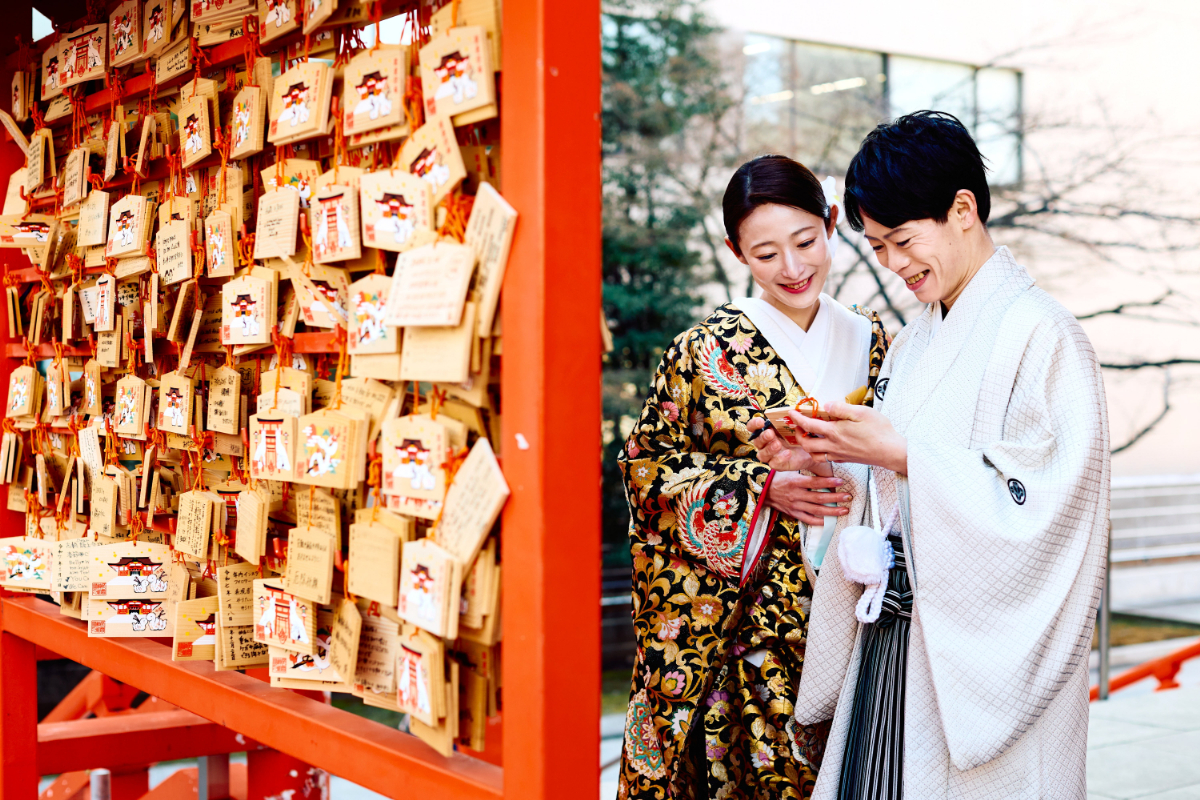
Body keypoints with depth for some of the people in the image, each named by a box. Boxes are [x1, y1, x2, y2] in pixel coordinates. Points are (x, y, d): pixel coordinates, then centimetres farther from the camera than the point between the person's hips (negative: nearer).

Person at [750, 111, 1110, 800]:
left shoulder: (1042, 334, -11)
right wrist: (822, 462, 0)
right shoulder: (915, 341, 14)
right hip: (891, 638, 7)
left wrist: (900, 453, -19)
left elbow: (1047, 502, -19)